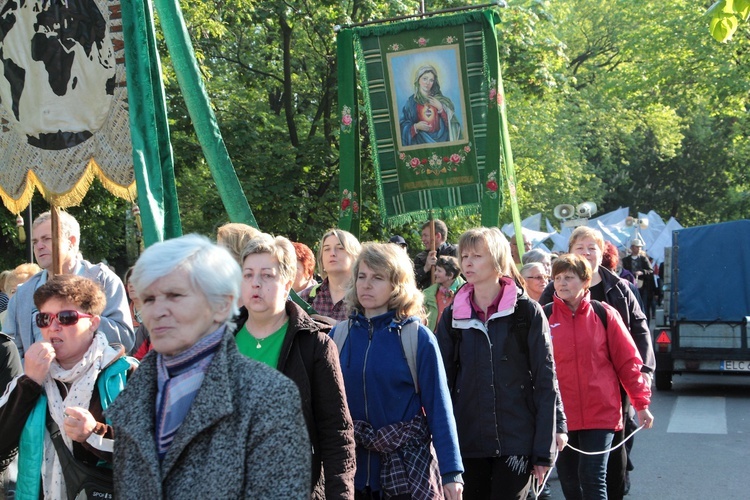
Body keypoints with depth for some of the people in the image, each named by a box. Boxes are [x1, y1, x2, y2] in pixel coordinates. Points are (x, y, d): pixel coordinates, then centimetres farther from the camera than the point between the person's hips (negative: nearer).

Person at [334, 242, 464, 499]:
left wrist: (451, 472, -10)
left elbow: (439, 407, -8)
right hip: (351, 468, 3)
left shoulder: (418, 338, -8)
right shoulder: (339, 334, 1)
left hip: (407, 471, -3)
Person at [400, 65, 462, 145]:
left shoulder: (440, 99, 9)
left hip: (441, 140, 1)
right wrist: (416, 126, -13)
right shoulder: (411, 101, 3)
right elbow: (403, 126, 4)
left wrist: (440, 108, -6)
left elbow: (450, 121, 5)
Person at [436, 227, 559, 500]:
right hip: (467, 443, 3)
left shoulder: (527, 312, -3)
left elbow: (545, 382, -3)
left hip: (516, 440, -3)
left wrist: (544, 450, -7)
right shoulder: (452, 316, 6)